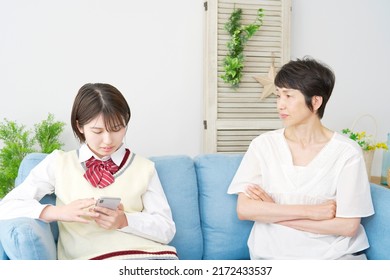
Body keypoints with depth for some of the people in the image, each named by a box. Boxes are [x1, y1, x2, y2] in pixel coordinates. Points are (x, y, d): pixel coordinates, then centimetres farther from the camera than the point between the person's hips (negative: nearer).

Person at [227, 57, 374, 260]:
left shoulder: (347, 152, -6)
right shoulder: (263, 144, 0)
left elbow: (348, 225, -8)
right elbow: (243, 209, -7)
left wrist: (273, 213, -9)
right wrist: (311, 211, -14)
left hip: (335, 254, 0)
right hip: (274, 253, 0)